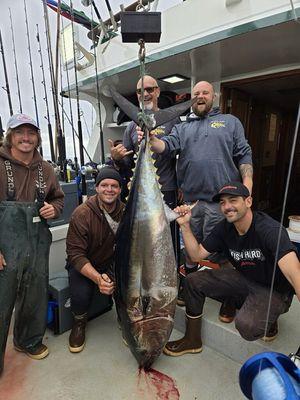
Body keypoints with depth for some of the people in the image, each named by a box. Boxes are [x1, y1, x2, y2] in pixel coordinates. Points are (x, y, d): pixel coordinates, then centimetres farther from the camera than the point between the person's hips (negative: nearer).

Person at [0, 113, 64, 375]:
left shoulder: (45, 169, 9)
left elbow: (59, 197, 21)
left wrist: (53, 209, -3)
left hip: (38, 245, 4)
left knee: (35, 299, 18)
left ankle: (29, 341, 45)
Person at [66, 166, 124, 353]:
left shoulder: (125, 212, -11)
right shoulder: (82, 214, -21)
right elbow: (76, 254, -21)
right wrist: (98, 278, -34)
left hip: (113, 262, 3)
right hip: (84, 264, -2)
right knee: (81, 294, -27)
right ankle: (79, 324, 11)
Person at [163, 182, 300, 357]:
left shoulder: (270, 229, -28)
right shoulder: (224, 228, -8)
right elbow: (197, 254, -5)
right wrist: (185, 225, -17)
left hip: (274, 290, -5)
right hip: (244, 278, 6)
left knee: (246, 324, -33)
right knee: (193, 281, -7)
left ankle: (270, 320, 6)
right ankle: (193, 340, 11)